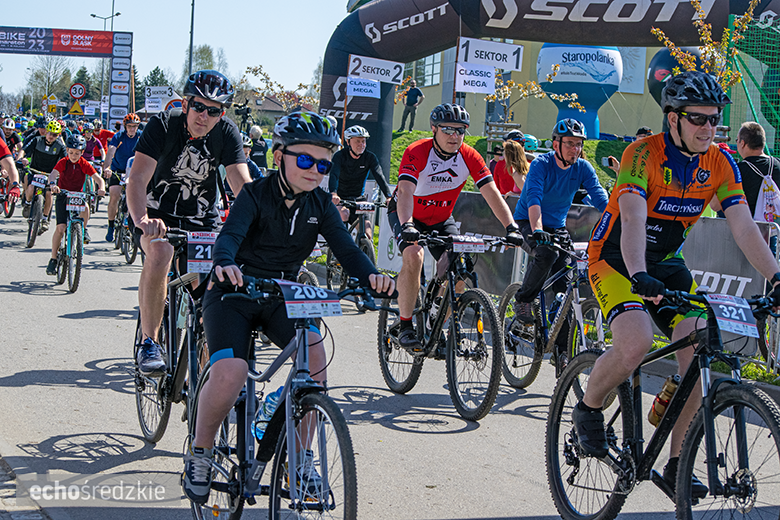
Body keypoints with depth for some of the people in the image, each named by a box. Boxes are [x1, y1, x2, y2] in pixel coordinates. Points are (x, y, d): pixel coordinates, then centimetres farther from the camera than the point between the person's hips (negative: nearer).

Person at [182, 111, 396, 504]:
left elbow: (345, 247, -12)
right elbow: (229, 235, -30)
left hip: (282, 296, 4)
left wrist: (370, 275, -34)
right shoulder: (255, 195, -13)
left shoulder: (320, 205, 0)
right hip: (235, 293, -4)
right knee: (230, 372, -27)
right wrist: (224, 264, -54)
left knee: (312, 346, -26)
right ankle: (199, 453, 0)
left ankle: (301, 457, -12)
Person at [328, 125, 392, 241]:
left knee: (367, 230, -17)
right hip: (341, 197, -2)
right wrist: (333, 194, -52)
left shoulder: (370, 158, -9)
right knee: (344, 214, -35)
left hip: (359, 198, 2)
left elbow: (379, 177, -21)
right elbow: (333, 175, -32)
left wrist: (389, 197, -38)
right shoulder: (340, 156, -16)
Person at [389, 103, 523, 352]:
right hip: (407, 215, -4)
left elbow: (492, 193, -21)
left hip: (441, 219, 4)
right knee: (414, 255, -31)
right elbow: (405, 192, -40)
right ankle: (406, 328, -21)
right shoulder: (416, 152, -27)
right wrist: (406, 226, -57)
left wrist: (511, 228, -34)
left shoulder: (469, 157, -17)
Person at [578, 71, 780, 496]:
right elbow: (633, 221, -35)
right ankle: (588, 409, -1)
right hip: (615, 259, -5)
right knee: (636, 343, -30)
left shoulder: (721, 164, -6)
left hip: (666, 264, 5)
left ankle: (677, 464, -2)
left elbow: (744, 227, -12)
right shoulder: (643, 154, -22)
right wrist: (639, 276, -50)